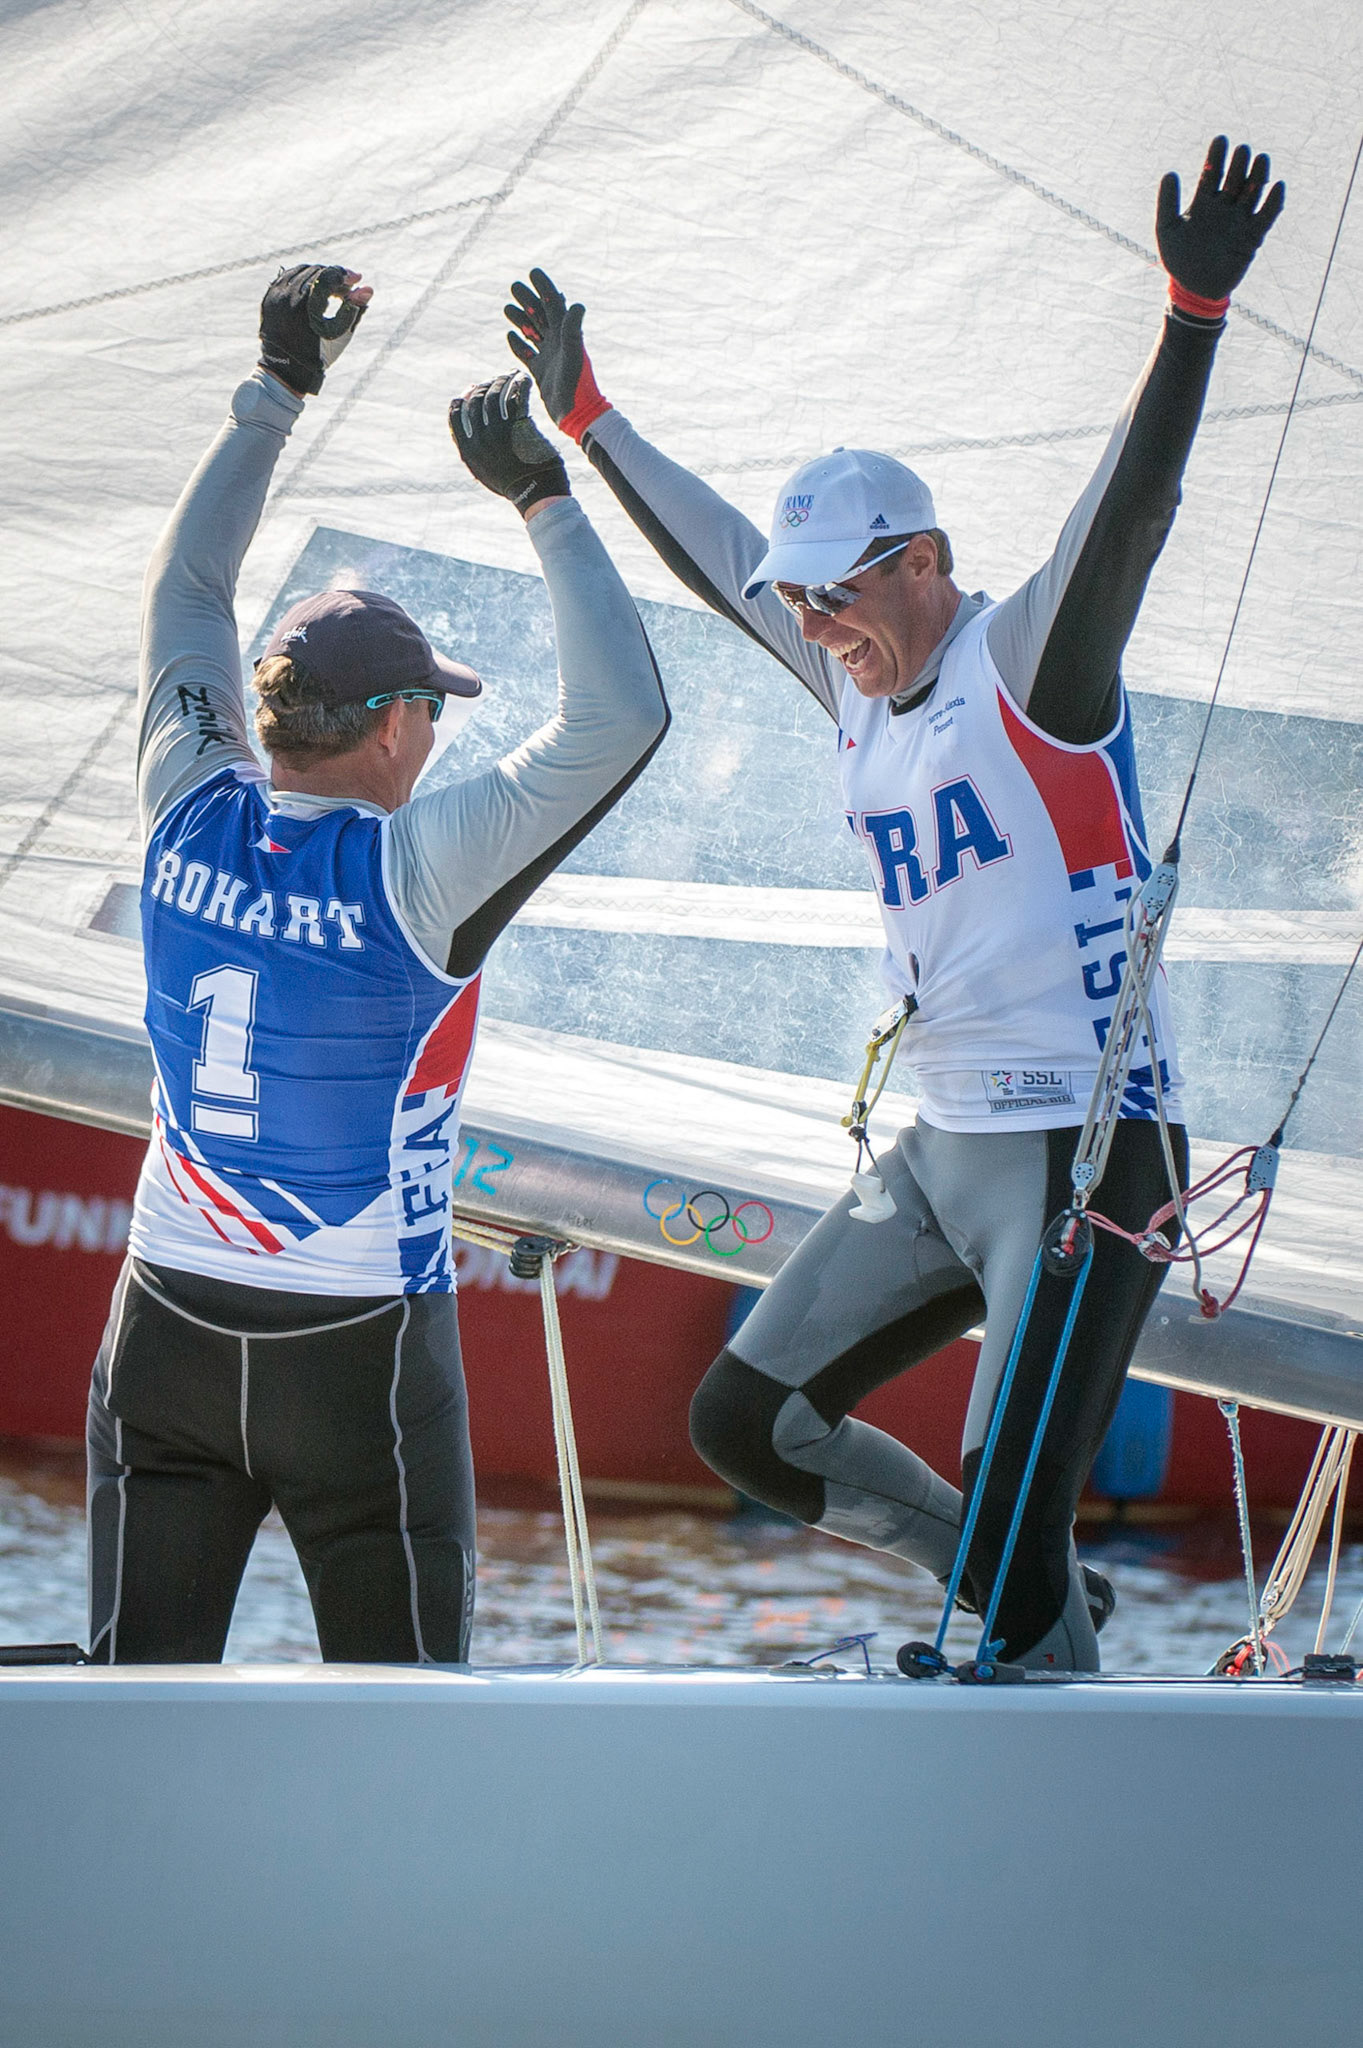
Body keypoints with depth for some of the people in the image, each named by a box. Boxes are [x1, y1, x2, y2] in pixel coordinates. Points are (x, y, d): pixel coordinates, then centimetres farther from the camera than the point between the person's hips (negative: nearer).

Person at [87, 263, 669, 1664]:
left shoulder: (189, 819, -5)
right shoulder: (416, 873, -19)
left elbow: (186, 590, 10)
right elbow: (620, 716, -18)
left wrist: (277, 391, 16)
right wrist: (542, 499, -12)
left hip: (172, 1325, 4)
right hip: (361, 1345, -4)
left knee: (143, 1677, 9)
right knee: (400, 1694, 10)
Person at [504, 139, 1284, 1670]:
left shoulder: (1028, 659, -10)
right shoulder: (863, 681, 11)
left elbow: (1127, 507, -27)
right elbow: (716, 552, 25)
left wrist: (1193, 312, -41)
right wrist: (581, 413, 31)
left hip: (1088, 1154, -9)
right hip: (939, 1150, 9)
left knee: (1008, 1529, -16)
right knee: (745, 1423, 13)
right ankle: (1030, 1598, 24)